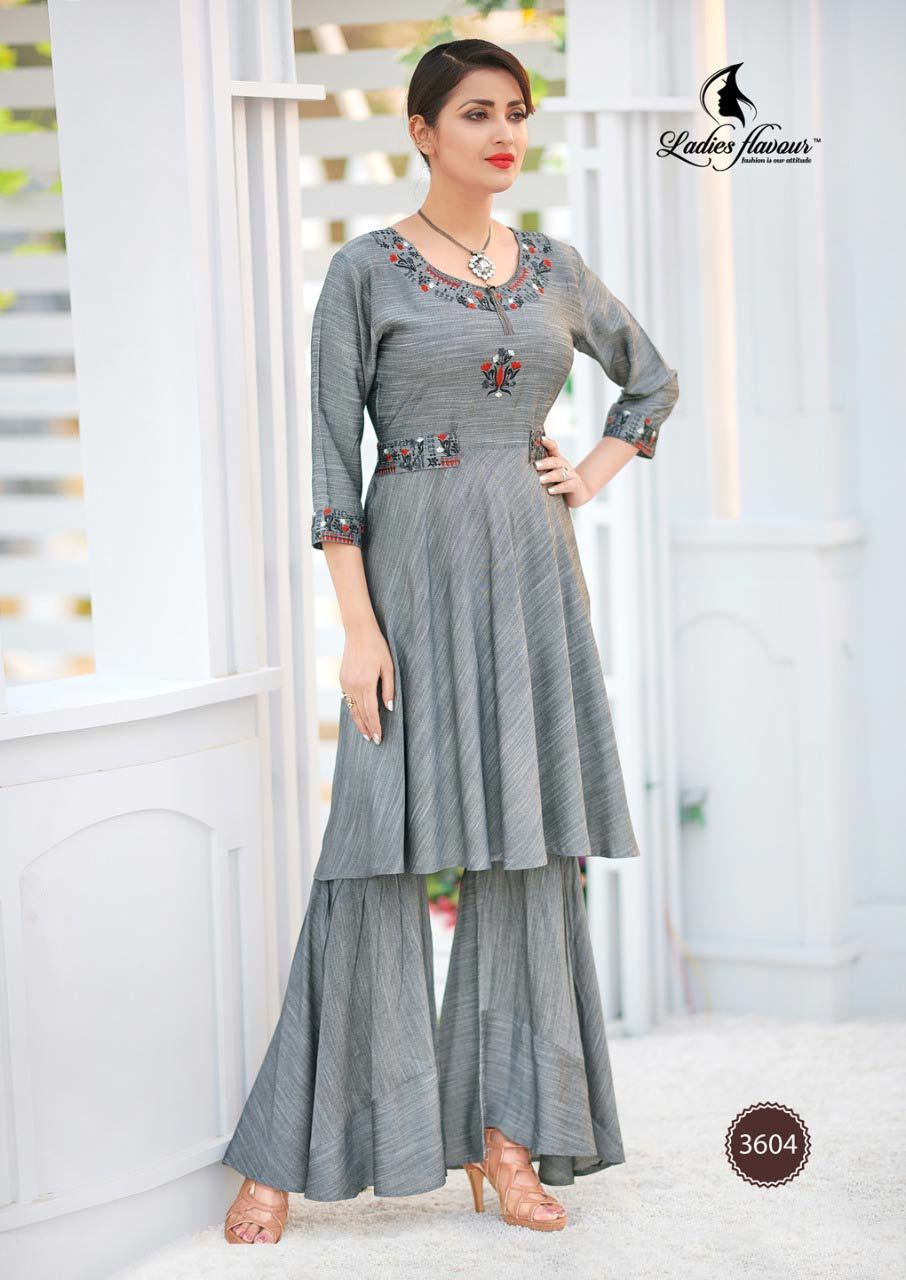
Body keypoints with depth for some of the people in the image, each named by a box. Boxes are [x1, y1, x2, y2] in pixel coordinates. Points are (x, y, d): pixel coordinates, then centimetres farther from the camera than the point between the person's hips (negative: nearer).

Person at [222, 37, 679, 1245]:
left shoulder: (554, 270, 10)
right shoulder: (367, 272, -3)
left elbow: (654, 379, 26)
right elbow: (333, 459, -7)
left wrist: (593, 475, 10)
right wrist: (359, 626, -13)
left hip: (534, 570, 4)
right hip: (415, 568, -4)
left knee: (530, 845, 4)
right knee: (386, 842, -5)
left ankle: (508, 1133, 12)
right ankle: (289, 1153, 3)